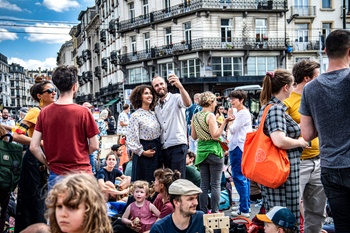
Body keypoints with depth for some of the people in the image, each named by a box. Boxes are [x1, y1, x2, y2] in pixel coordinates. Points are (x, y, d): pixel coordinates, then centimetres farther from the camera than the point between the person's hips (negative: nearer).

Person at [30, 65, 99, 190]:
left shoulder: (44, 113, -1)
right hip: (80, 173, -3)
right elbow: (94, 146, -5)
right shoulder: (83, 112, -11)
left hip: (56, 175, 3)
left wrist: (50, 164, 10)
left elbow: (34, 147, -1)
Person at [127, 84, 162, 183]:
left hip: (157, 150, 7)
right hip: (144, 153, -7)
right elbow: (131, 138, -14)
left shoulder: (154, 114, 12)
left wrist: (159, 149, 7)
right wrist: (142, 152, -15)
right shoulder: (136, 116, -10)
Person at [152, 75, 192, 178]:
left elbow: (188, 103, -26)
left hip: (177, 145, -7)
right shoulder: (156, 106, 17)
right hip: (164, 148, 7)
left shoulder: (175, 98, -3)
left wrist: (180, 86, -39)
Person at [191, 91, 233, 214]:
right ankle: (214, 212, 4)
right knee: (215, 184, 1)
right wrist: (224, 122, -15)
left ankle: (203, 212, 13)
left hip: (201, 152, 6)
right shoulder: (210, 116, -11)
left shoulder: (195, 116, 8)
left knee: (204, 185, 10)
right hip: (213, 151, -6)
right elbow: (215, 135, -17)